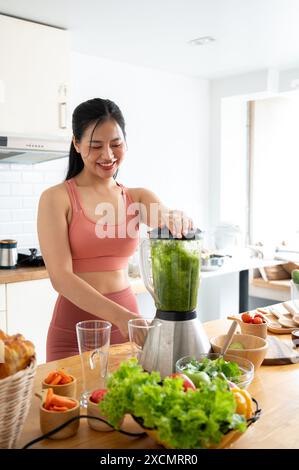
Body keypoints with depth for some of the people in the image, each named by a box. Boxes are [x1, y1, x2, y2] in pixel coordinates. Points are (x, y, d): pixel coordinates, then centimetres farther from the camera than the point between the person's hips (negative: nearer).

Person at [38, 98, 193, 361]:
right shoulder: (56, 198, -8)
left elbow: (173, 229, -13)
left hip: (127, 320, 4)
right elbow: (60, 277, -17)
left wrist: (180, 220, -37)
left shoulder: (139, 198, 5)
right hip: (75, 329, -4)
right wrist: (119, 316, -29)